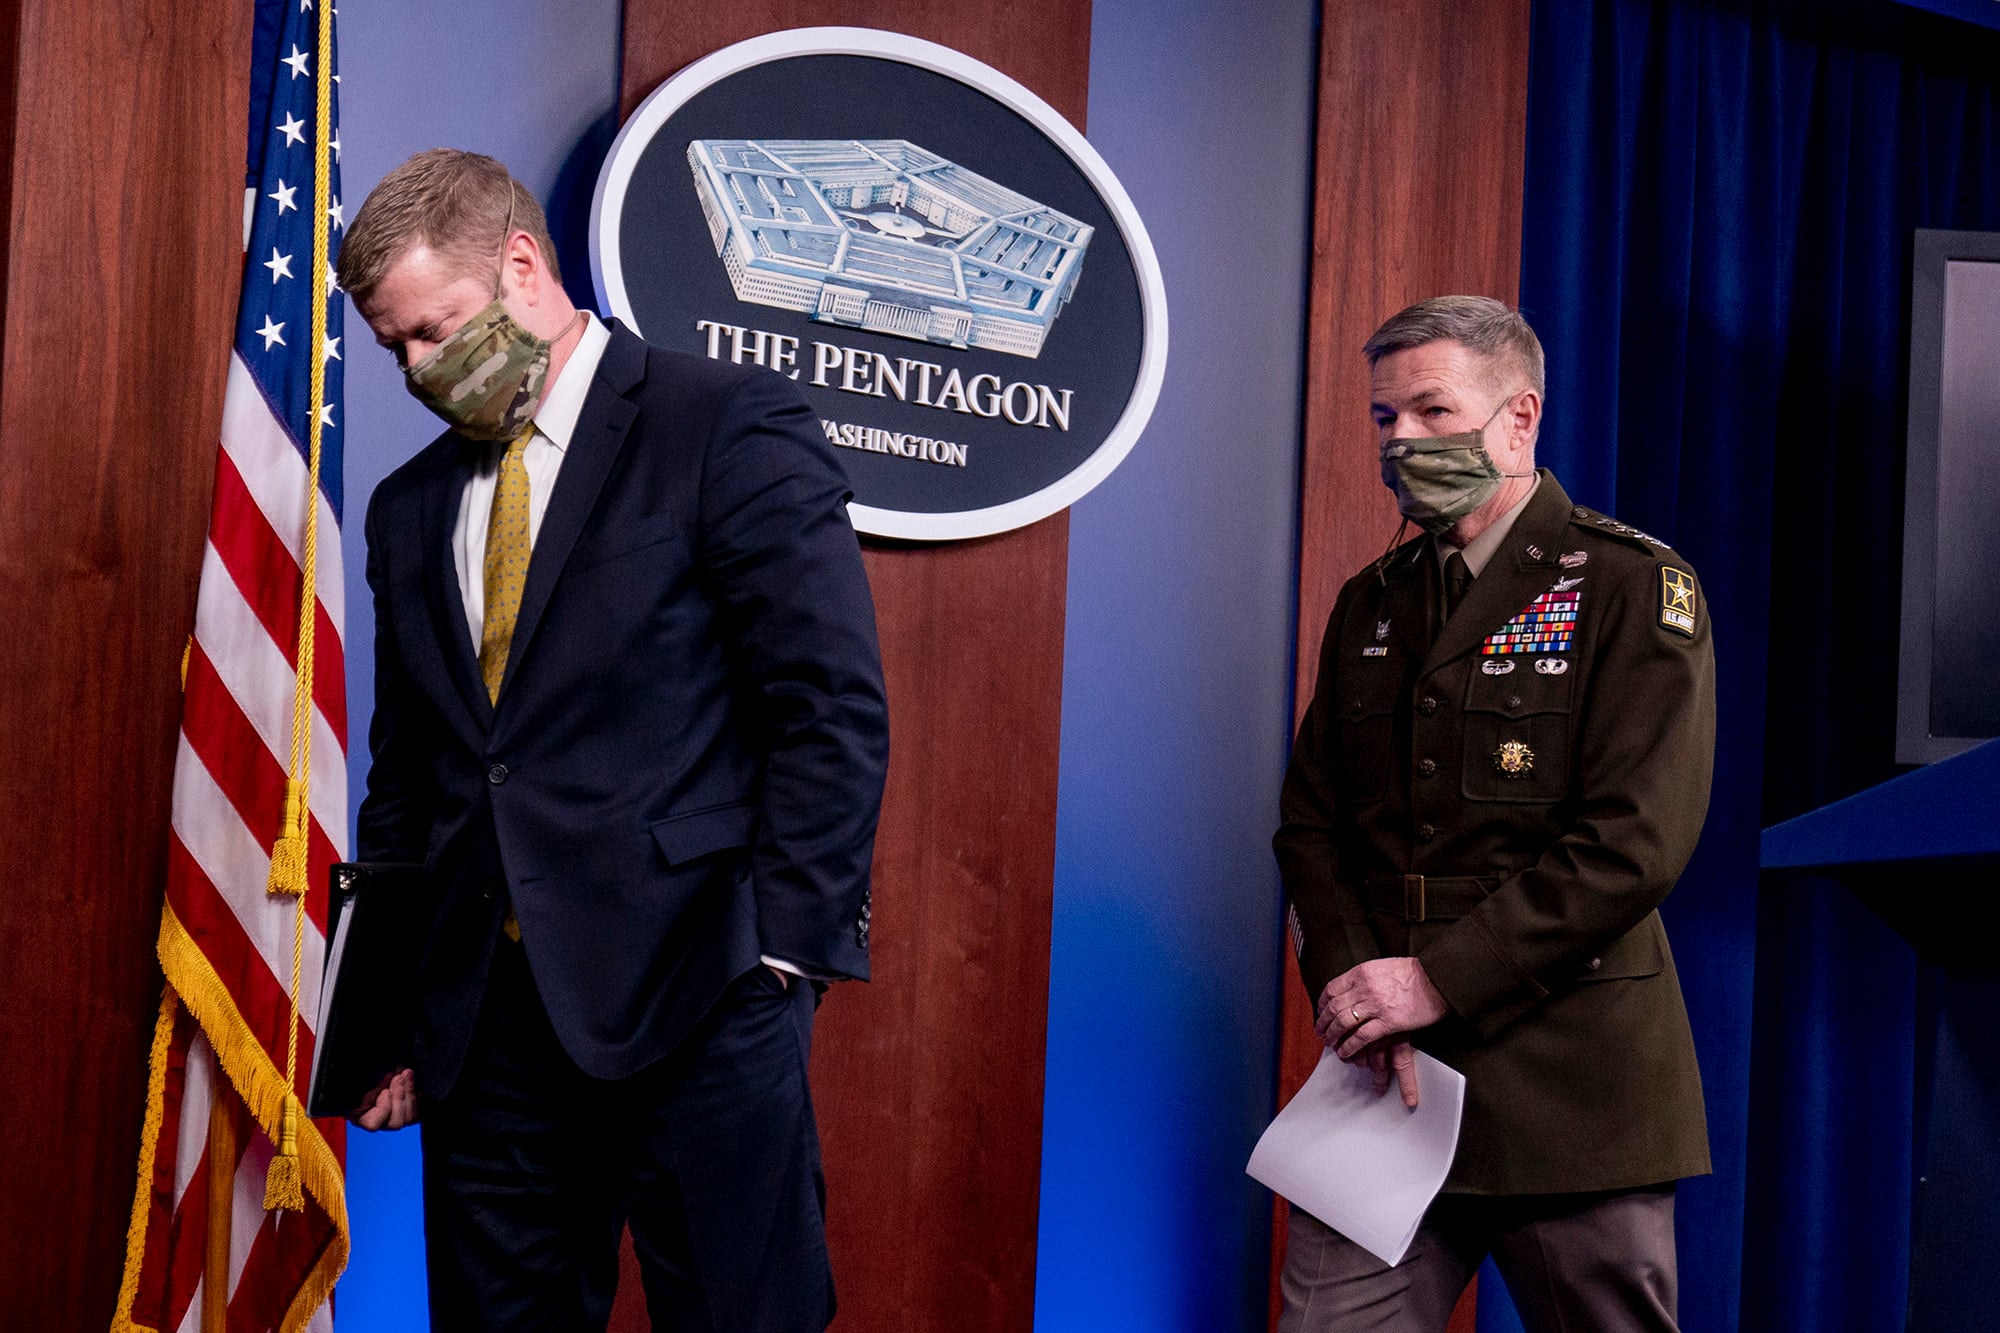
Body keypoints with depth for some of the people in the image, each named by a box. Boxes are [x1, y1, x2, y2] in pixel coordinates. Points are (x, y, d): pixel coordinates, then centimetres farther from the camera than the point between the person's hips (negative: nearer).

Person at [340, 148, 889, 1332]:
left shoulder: (731, 426, -3)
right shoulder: (412, 507, 17)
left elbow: (836, 710, -8)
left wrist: (784, 953, -14)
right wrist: (393, 1010, 13)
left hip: (695, 1001, -5)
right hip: (485, 1017, 6)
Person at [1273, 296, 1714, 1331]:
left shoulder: (1635, 589, -4)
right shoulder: (1371, 604, 15)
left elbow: (1634, 843, -14)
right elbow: (1311, 822, 12)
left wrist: (1440, 978, -16)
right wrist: (1349, 986, -6)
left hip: (1568, 1089, -4)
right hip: (1384, 1085, 4)